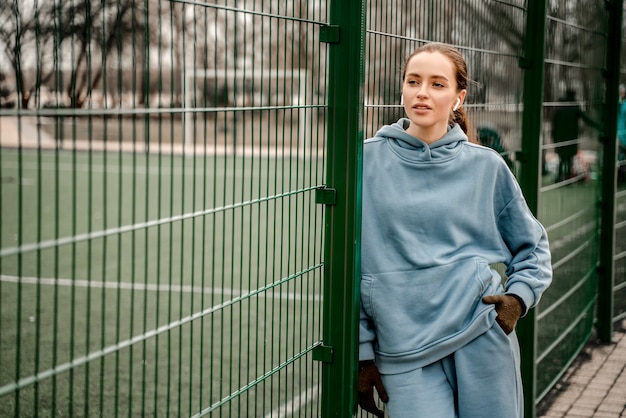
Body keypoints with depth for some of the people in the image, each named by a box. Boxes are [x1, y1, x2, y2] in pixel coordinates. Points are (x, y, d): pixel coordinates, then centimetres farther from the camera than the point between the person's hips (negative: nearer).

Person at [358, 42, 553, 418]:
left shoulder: (486, 166, 6)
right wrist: (362, 354, 2)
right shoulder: (367, 162, 2)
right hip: (404, 354, -1)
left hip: (483, 338, 1)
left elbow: (533, 246, 17)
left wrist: (518, 296, -2)